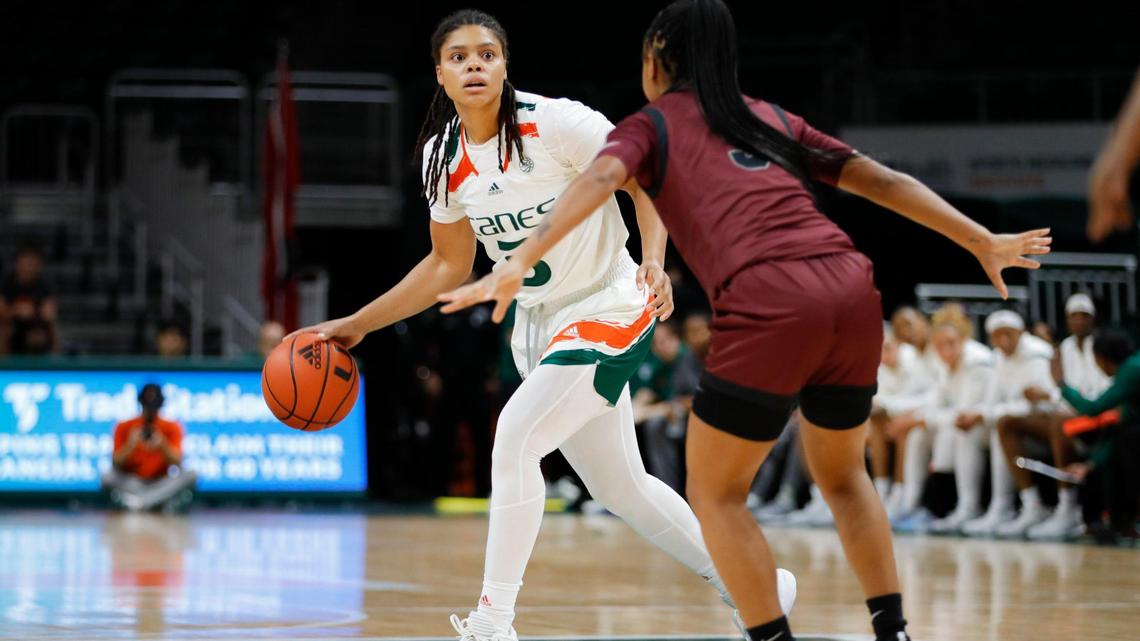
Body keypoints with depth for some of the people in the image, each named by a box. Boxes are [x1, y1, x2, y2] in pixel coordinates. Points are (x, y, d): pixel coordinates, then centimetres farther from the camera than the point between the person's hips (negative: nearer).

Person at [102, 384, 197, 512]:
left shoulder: (172, 428, 3)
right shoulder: (124, 428, 3)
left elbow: (176, 465, -9)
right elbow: (116, 465, -7)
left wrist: (162, 445, -28)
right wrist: (131, 445, -26)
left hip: (161, 484, 0)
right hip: (133, 484, 0)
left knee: (191, 475, -27)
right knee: (108, 477, -30)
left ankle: (137, 500, -33)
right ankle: (166, 500, -33)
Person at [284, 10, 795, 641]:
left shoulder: (554, 123, -20)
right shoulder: (444, 158, -1)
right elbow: (449, 265, 11)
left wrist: (653, 260, -30)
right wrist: (356, 325, 8)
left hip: (609, 308, -7)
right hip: (539, 323, 7)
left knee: (515, 436, -23)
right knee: (619, 485, 13)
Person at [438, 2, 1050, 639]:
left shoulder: (651, 125, 16)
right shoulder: (771, 117, 28)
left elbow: (598, 179, -5)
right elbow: (880, 179, 24)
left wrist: (519, 263, -16)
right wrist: (983, 241, 28)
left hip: (767, 307, -5)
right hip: (851, 289, 5)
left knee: (716, 493, 13)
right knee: (842, 474, 28)